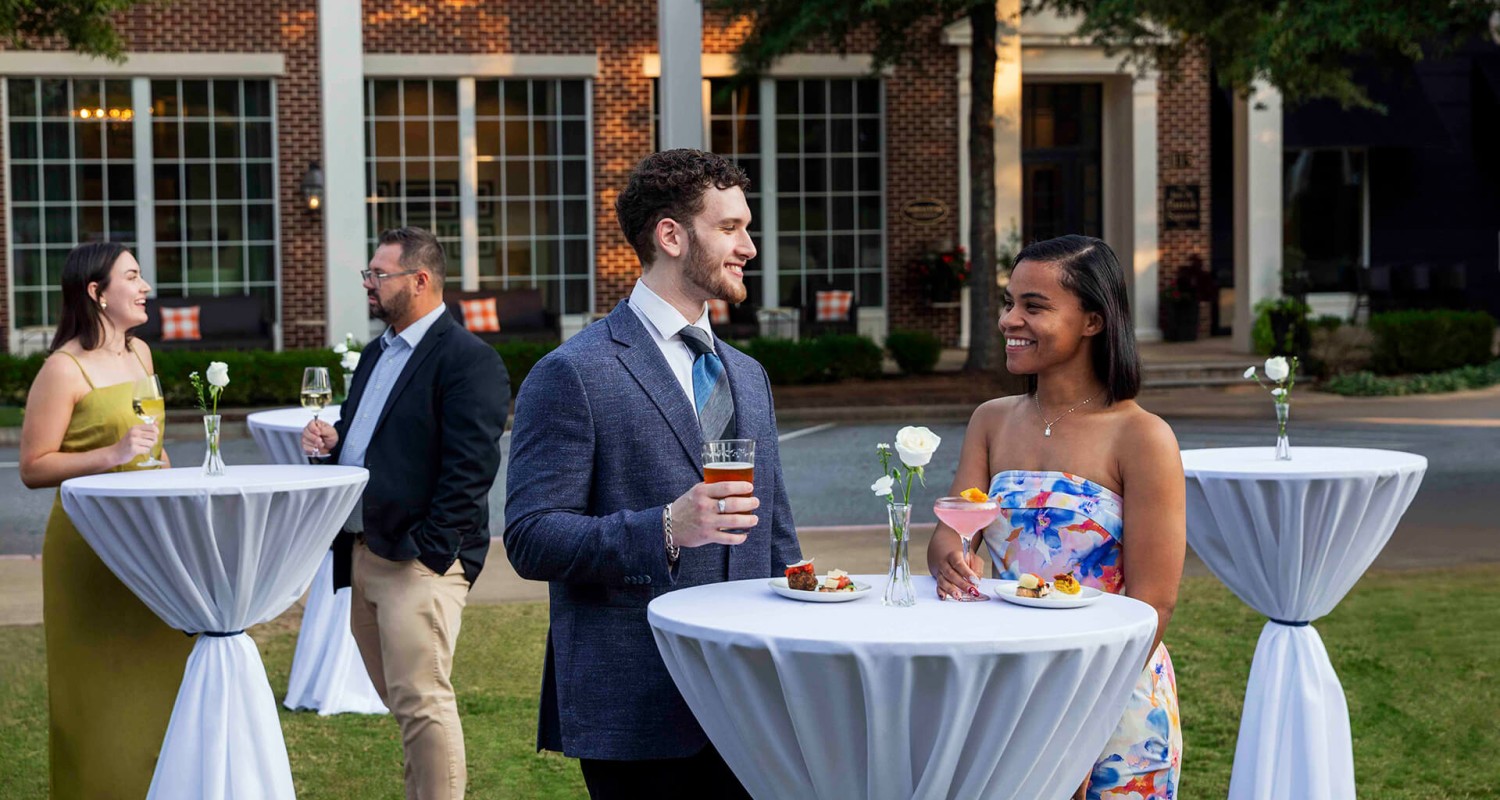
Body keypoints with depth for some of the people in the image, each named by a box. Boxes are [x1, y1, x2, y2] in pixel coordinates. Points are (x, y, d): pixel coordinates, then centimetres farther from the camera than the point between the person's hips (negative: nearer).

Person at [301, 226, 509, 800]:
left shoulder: (468, 360, -11)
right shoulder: (376, 354, 19)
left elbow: (470, 466, -17)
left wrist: (431, 551, -20)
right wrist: (331, 441, 6)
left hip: (419, 560, -9)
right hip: (361, 553, 9)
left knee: (421, 703, -12)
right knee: (402, 703, 15)